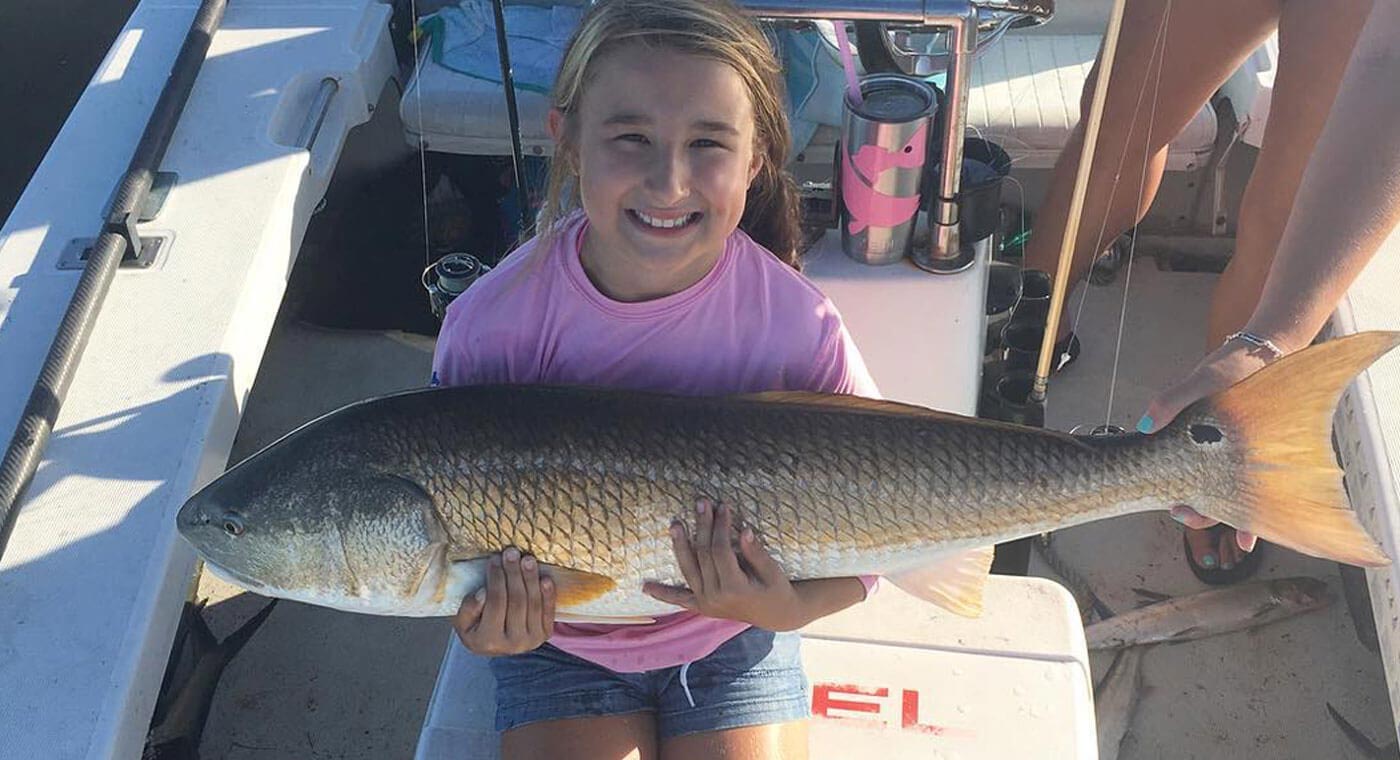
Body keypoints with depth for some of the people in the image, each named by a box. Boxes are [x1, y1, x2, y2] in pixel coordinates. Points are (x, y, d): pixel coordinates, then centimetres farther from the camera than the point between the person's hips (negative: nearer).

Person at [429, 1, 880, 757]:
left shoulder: (802, 329, -25)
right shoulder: (492, 321, -24)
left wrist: (789, 607, -32)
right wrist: (486, 618, -29)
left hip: (732, 641, 0)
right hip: (558, 640, 0)